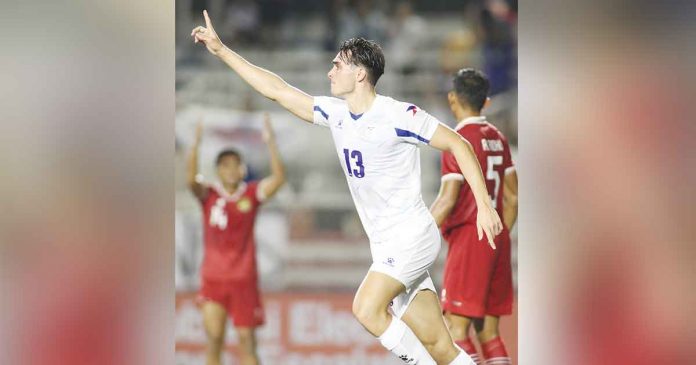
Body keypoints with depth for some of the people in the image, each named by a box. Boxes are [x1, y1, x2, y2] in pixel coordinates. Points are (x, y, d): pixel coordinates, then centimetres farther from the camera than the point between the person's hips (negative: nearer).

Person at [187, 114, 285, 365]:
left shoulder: (252, 194, 2)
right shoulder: (209, 195, 0)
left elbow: (278, 178, -14)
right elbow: (191, 180, -20)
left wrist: (270, 143, -23)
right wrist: (196, 143, -31)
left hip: (244, 279, 1)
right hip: (214, 278, 0)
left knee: (247, 342, 2)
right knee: (214, 340, -6)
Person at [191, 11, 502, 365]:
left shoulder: (397, 115, -12)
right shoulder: (336, 113, 8)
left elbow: (458, 144, -9)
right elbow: (277, 89, 13)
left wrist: (484, 204, -16)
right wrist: (220, 50, 13)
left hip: (412, 237, -6)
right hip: (385, 246, 6)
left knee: (367, 308, -23)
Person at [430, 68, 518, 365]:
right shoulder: (497, 138, 12)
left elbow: (448, 199, -15)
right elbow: (512, 197, 15)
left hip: (469, 237, -8)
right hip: (498, 240, 8)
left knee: (457, 327, -8)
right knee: (489, 332, 10)